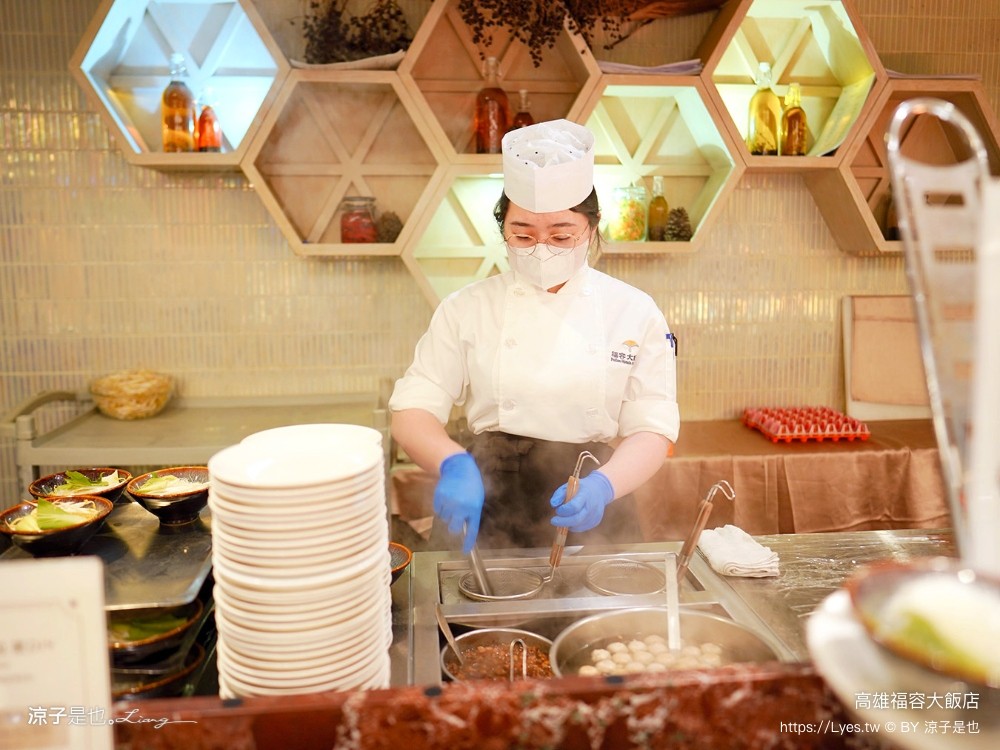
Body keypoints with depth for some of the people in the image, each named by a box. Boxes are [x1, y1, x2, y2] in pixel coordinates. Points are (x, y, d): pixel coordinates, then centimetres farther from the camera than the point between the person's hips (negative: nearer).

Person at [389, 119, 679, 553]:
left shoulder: (634, 312, -4)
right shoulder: (467, 308, -3)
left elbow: (652, 429, -5)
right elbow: (413, 410, -5)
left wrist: (603, 485, -25)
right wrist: (454, 465, -26)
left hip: (587, 515, 0)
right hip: (485, 505, 0)